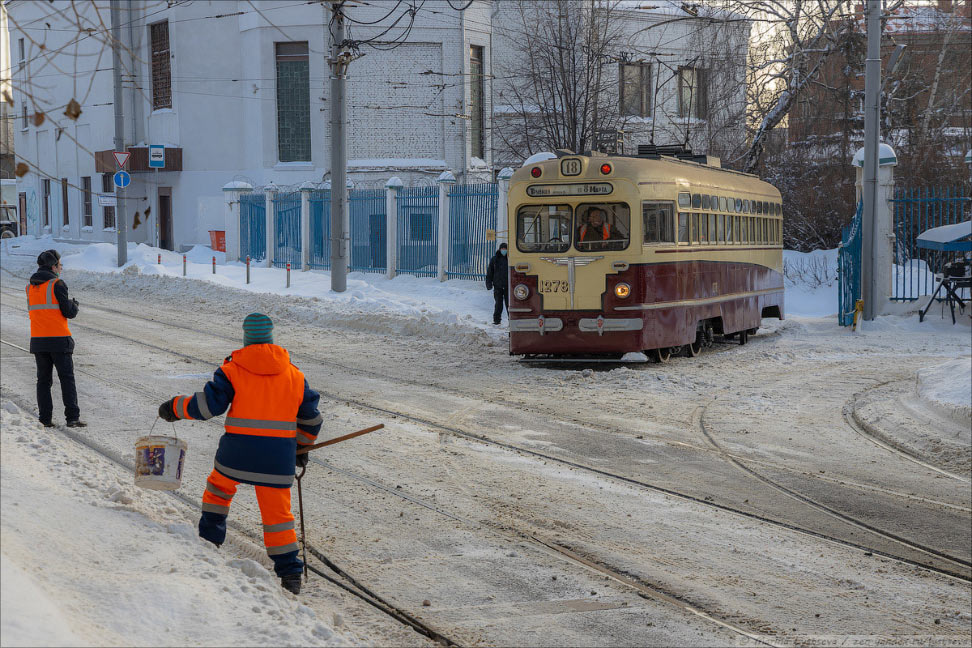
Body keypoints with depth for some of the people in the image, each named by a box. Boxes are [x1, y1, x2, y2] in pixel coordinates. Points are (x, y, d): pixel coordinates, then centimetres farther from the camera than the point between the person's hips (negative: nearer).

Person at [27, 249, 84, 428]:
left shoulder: (30, 286, 11)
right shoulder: (57, 284, -10)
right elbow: (69, 312, -11)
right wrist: (74, 304, 12)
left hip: (38, 339, 6)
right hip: (59, 339, -5)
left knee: (43, 380, 11)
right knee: (67, 379, -1)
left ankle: (45, 418, 8)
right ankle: (72, 417, -5)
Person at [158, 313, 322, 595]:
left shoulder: (233, 369, -2)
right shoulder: (294, 374, 9)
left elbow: (208, 404, -7)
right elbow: (310, 417, 15)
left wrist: (176, 407, 10)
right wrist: (303, 446, 31)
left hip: (237, 452, -2)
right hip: (278, 456, 2)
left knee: (218, 487, 27)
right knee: (277, 511, 8)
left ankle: (209, 539, 30)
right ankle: (289, 571, 2)